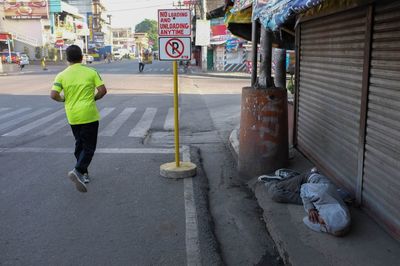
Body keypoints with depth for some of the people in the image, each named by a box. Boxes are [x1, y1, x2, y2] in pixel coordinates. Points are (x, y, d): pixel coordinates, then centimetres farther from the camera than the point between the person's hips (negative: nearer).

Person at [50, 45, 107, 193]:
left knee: (79, 144, 20)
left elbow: (53, 95, -10)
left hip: (73, 116, 3)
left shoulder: (62, 75, -1)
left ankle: (83, 173, 27)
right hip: (89, 114, -3)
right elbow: (103, 90, -10)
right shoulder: (91, 72, -5)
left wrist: (64, 99, 9)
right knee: (89, 146, 2)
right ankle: (78, 171, -18)